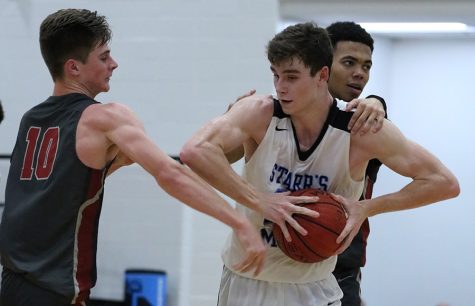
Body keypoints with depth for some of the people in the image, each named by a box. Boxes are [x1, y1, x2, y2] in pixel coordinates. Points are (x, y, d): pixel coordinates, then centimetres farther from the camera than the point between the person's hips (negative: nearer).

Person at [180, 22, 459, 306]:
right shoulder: (260, 114, -16)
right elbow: (195, 150, -32)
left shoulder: (362, 129, -15)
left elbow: (445, 183, -11)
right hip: (247, 280, 0)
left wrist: (366, 208, -20)